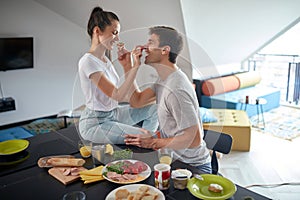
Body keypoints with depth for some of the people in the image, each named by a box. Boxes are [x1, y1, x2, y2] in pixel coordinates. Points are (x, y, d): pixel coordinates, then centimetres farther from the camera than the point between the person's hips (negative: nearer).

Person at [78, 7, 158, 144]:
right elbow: (117, 95, -25)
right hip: (94, 124, -9)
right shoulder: (88, 62, -20)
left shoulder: (105, 60, 7)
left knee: (155, 108, 5)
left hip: (112, 114, 9)